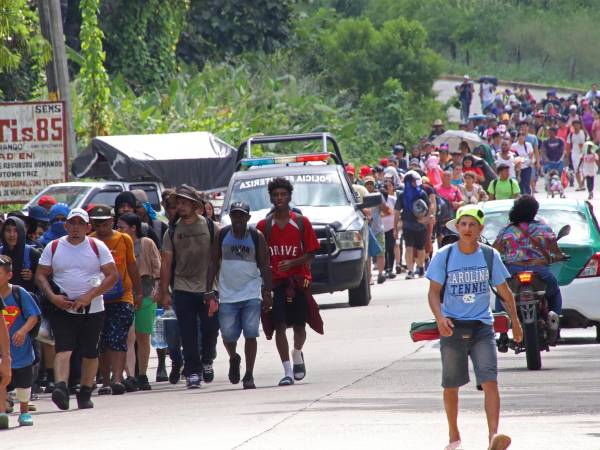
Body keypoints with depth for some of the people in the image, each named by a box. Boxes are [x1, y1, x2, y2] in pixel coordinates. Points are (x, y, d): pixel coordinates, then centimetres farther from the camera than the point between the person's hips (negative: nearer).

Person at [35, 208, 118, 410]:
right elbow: (40, 275, 7)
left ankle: (85, 393, 18)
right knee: (63, 348, -17)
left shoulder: (97, 247, 2)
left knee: (90, 353, 6)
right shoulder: (53, 248, 5)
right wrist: (53, 297, -11)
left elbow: (112, 276, -2)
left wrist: (89, 296, -13)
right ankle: (61, 387, -31)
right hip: (62, 308, -1)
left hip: (92, 309, 1)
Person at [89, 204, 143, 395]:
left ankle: (117, 379, -20)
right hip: (97, 299, 1)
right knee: (102, 343, 6)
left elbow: (132, 266, 14)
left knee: (117, 339, -13)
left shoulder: (124, 240, 5)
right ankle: (106, 382, 13)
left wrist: (138, 292, 17)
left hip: (122, 298, -1)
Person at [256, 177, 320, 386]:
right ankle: (287, 370, -5)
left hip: (298, 280, 0)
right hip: (274, 282, 0)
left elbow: (311, 253, 0)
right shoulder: (264, 226, 4)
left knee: (299, 325, 6)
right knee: (279, 326, -7)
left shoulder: (302, 223, 2)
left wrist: (291, 263, -16)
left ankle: (297, 354, 37)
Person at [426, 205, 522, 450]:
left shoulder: (490, 256, 1)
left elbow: (504, 291, 13)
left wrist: (515, 322, 19)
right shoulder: (444, 256, -3)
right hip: (452, 327, 0)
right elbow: (434, 292, -4)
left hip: (482, 327, 0)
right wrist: (440, 317, -23)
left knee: (490, 381, -16)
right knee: (451, 385, 9)